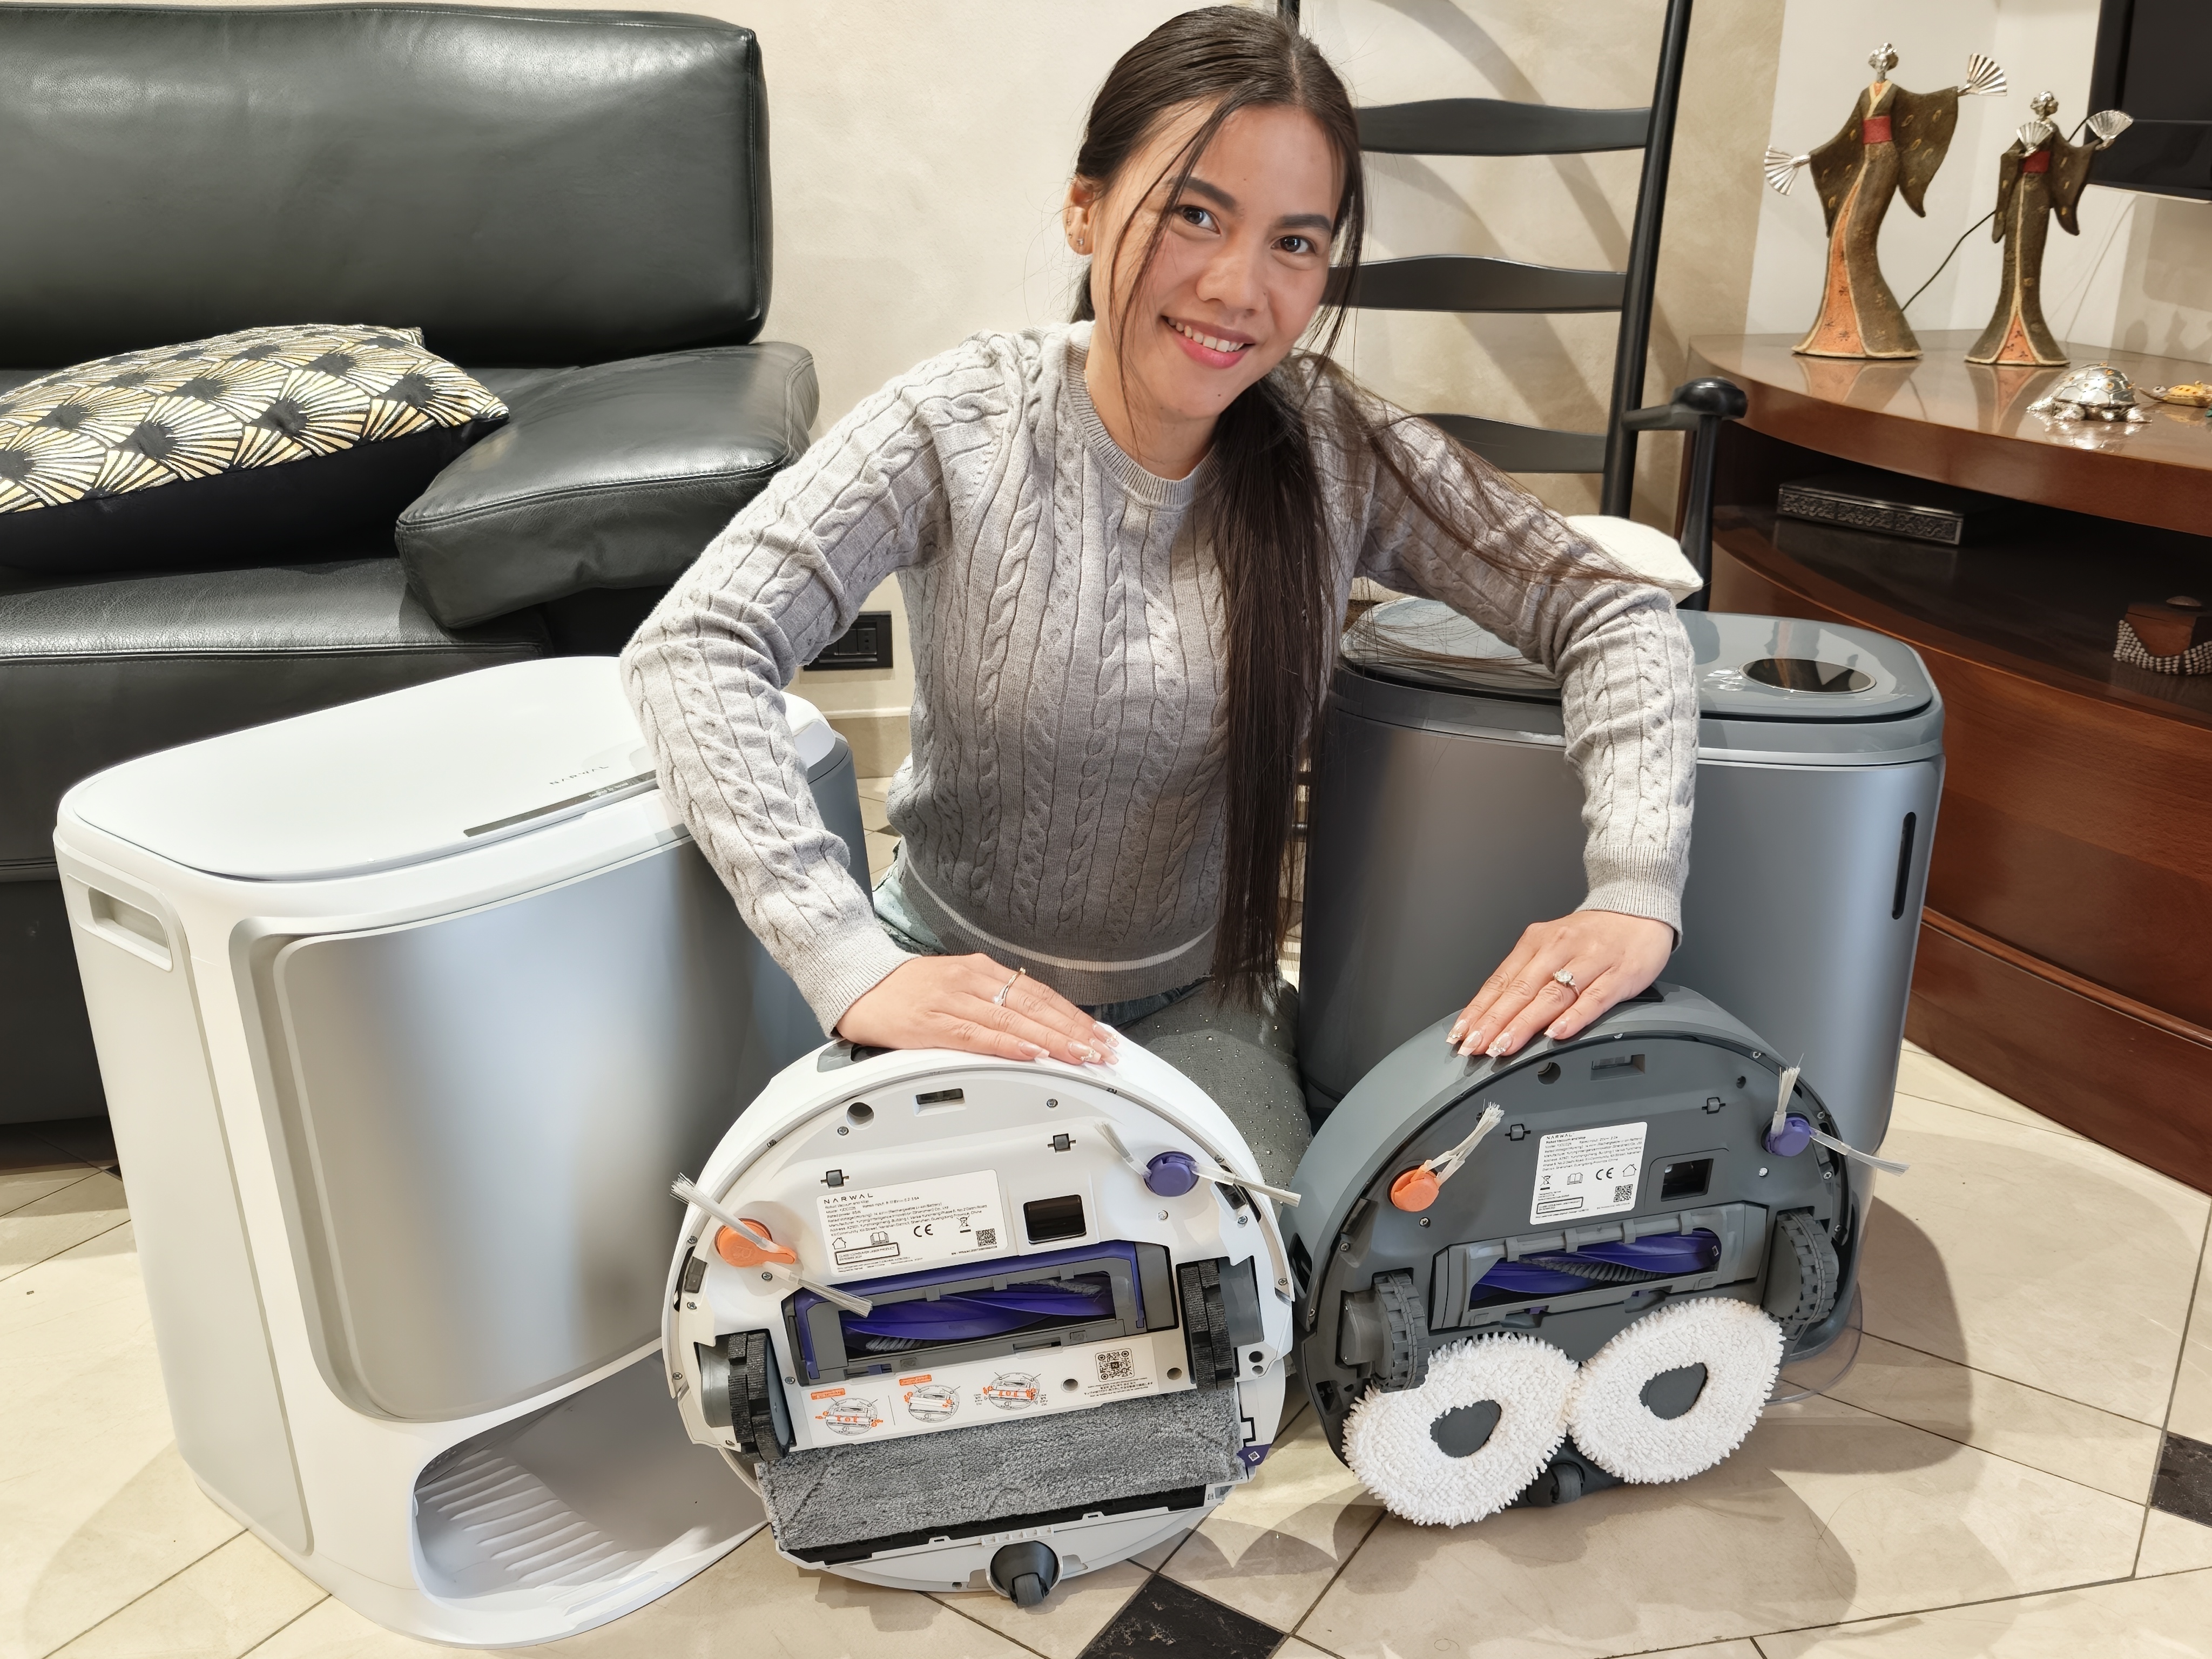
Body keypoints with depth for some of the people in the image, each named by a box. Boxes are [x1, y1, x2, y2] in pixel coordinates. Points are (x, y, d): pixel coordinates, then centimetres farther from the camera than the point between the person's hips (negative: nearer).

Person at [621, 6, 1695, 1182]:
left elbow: (1616, 615, -7)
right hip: (954, 984, -1)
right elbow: (693, 646, -25)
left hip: (1198, 1001, 2)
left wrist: (1636, 893, -24)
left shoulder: (1343, 461, -9)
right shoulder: (959, 428, -15)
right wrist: (854, 969, -37)